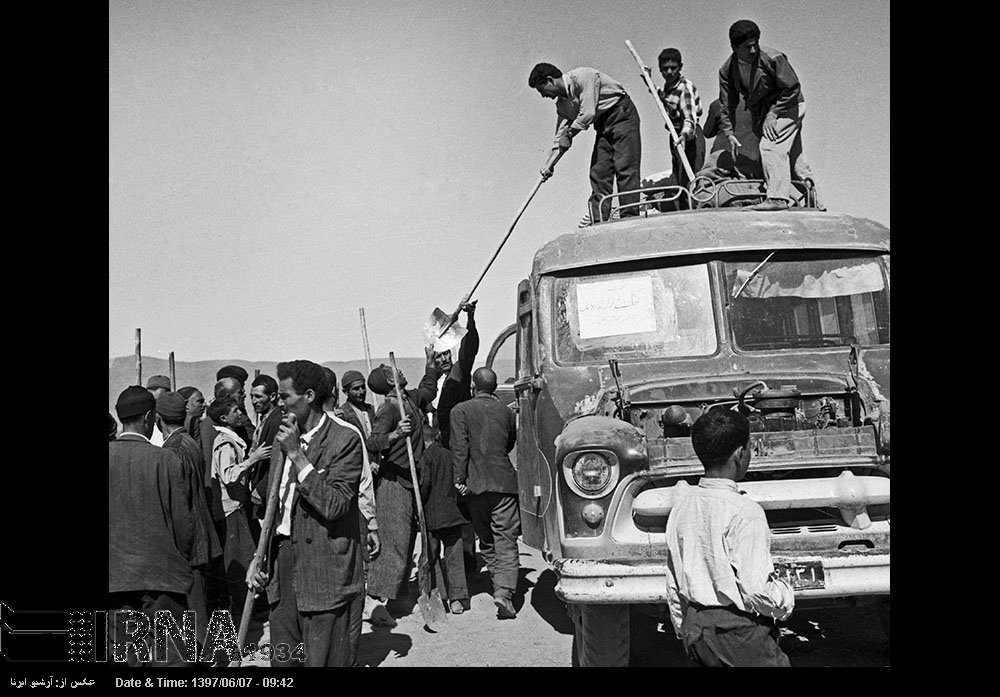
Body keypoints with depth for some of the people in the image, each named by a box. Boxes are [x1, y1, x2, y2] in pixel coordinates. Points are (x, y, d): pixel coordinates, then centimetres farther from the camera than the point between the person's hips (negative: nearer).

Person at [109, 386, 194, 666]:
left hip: (115, 577, 3)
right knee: (170, 655, 2)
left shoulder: (109, 455, -3)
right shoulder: (166, 460, -9)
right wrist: (182, 560, 11)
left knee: (121, 656, 11)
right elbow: (183, 521, -6)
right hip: (161, 575, -3)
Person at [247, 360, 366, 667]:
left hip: (324, 573, -7)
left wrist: (296, 455, -20)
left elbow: (334, 506, -21)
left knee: (323, 660, -1)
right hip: (282, 567, 7)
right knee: (282, 661, 12)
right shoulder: (285, 437, 13)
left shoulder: (345, 440, -11)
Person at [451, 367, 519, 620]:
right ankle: (504, 592, -15)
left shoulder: (461, 411, -1)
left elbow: (460, 447, -9)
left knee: (486, 541, 15)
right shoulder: (507, 412, 10)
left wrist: (460, 478, -8)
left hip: (476, 484, -1)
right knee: (506, 541, -1)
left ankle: (499, 586, 23)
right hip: (505, 481, 1)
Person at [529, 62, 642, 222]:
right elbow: (561, 138, 8)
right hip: (603, 124, 8)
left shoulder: (582, 76, -20)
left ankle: (630, 217, -20)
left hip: (622, 113, -8)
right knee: (598, 172, -3)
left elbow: (588, 114, -25)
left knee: (625, 168, -16)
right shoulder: (562, 102, 5)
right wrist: (549, 163, -2)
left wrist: (569, 133, -11)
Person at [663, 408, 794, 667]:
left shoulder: (681, 508, 2)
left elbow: (674, 587, 9)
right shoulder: (744, 512, -19)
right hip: (739, 630, -7)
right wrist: (786, 596, -1)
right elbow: (756, 590, -21)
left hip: (694, 626, 7)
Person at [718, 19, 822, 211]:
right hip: (761, 112, 6)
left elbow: (793, 88, -18)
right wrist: (729, 134, -13)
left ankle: (777, 197, -25)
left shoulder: (772, 58, -24)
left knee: (770, 146, -23)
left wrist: (773, 114, -20)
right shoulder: (727, 70, -9)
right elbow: (726, 105, -5)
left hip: (788, 106, -6)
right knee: (792, 154, 12)